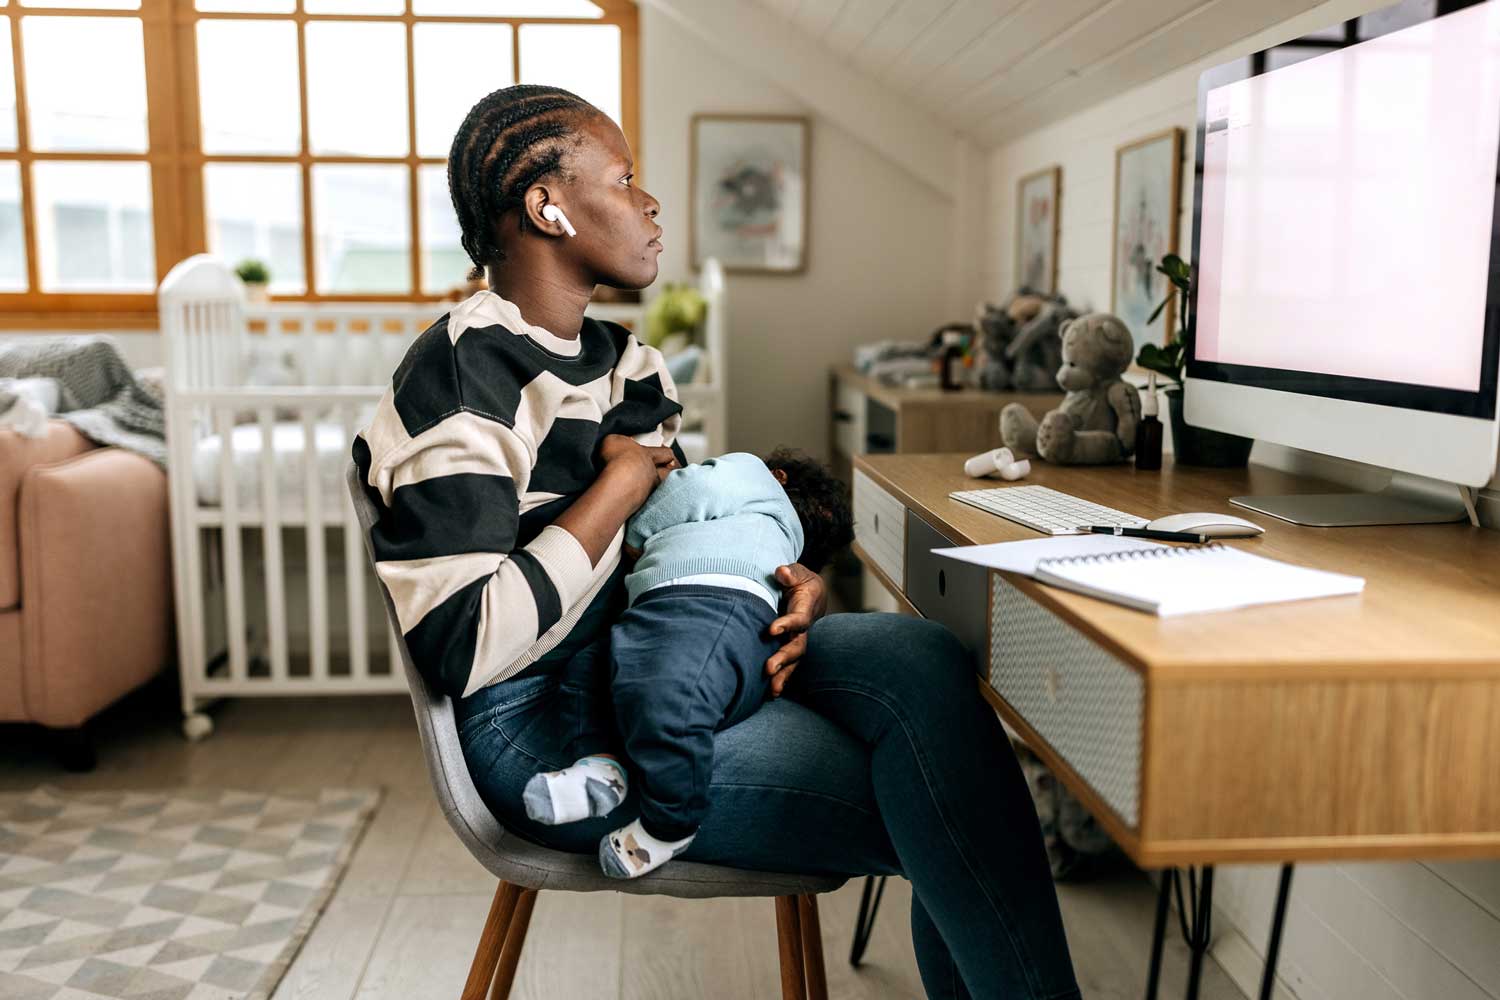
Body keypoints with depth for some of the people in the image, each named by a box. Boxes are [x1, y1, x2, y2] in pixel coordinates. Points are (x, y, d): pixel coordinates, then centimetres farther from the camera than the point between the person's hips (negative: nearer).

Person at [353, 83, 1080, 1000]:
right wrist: (615, 490, -15)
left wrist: (787, 586, -3)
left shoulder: (625, 362, 13)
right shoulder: (458, 386, -14)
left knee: (924, 662, -18)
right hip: (542, 718, -8)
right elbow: (460, 649, -21)